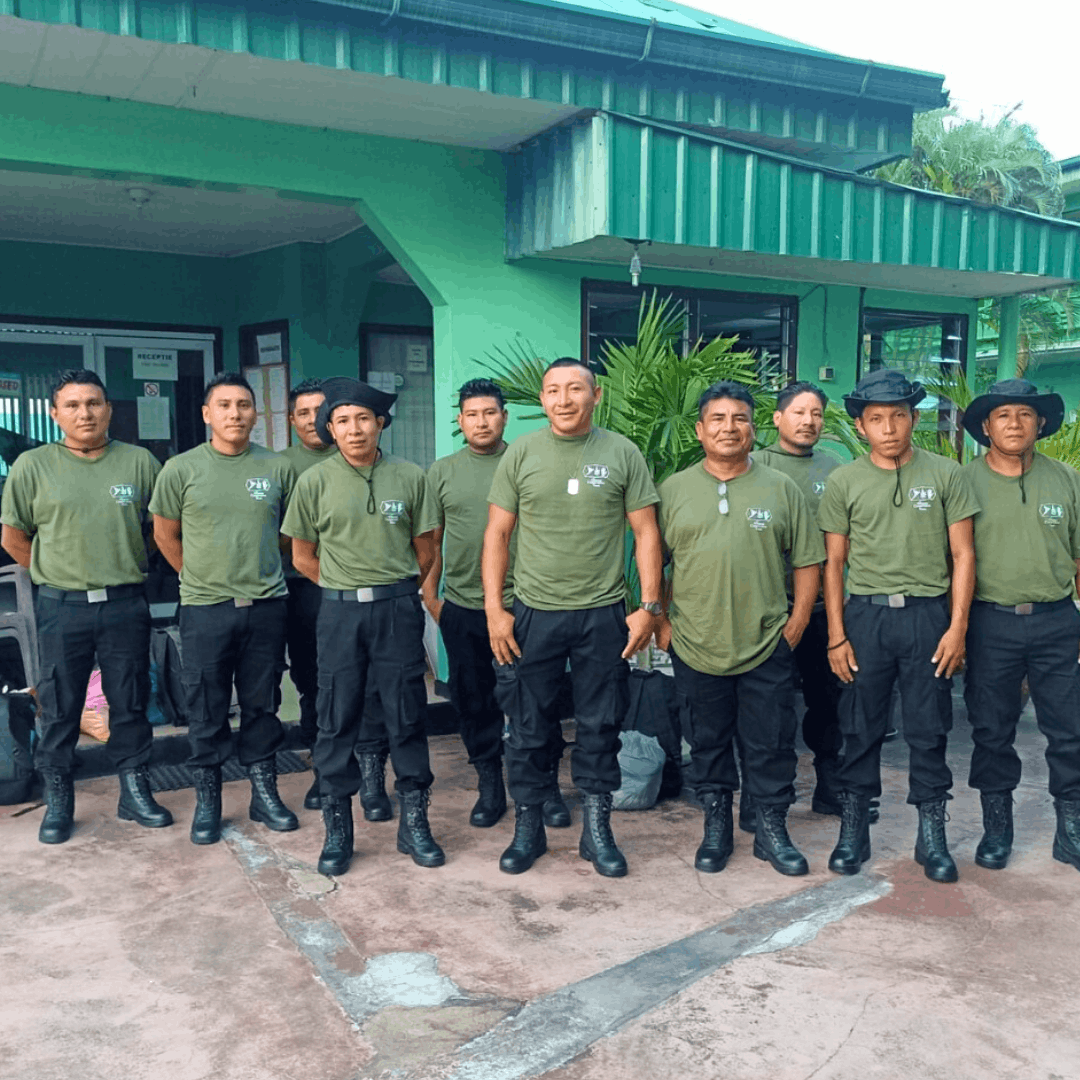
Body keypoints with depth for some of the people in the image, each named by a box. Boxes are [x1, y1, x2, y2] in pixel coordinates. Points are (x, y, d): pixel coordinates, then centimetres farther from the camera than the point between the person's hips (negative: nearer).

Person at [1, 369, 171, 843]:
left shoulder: (140, 462, 0)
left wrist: (126, 568, 7)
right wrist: (57, 574, 3)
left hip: (126, 606, 1)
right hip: (62, 608, 0)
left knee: (131, 705, 10)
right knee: (59, 709, 8)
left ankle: (134, 792, 23)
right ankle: (57, 801, 22)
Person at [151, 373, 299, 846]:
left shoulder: (278, 468, 1)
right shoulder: (181, 469, -2)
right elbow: (165, 533, 9)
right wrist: (200, 577, 9)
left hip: (266, 606, 1)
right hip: (204, 610, -1)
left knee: (262, 706, 11)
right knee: (206, 710, 7)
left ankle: (264, 794, 25)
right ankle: (207, 802, 22)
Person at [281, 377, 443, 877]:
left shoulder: (410, 477, 1)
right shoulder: (314, 481, 0)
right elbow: (303, 557, 9)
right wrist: (347, 589, 11)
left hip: (398, 610, 0)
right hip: (339, 611, 0)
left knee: (407, 718, 5)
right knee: (337, 720, 5)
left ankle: (414, 822, 19)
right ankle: (337, 830, 18)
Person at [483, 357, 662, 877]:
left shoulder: (622, 454, 0)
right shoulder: (521, 454, 1)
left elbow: (646, 532, 3)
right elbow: (497, 534, 3)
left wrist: (649, 605, -4)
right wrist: (494, 609, -3)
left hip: (603, 614, 0)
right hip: (532, 614, 0)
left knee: (600, 727, 10)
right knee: (529, 728, 9)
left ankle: (597, 830, 25)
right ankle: (527, 828, 25)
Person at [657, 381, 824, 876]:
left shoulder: (782, 489, 3)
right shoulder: (673, 491, 3)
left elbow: (807, 562, 6)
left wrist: (796, 624, 0)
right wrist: (661, 622, 0)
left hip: (768, 648, 0)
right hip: (695, 646, 1)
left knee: (771, 745, 8)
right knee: (707, 743, 13)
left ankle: (772, 829, 25)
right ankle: (715, 827, 29)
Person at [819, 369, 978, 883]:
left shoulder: (945, 474, 2)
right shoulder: (843, 482, 3)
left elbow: (962, 555, 3)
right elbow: (834, 562, 5)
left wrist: (957, 627, -4)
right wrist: (836, 635, 0)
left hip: (929, 614, 0)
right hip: (866, 614, 0)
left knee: (929, 730, 7)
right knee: (860, 728, 7)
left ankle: (932, 836, 20)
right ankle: (853, 831, 20)